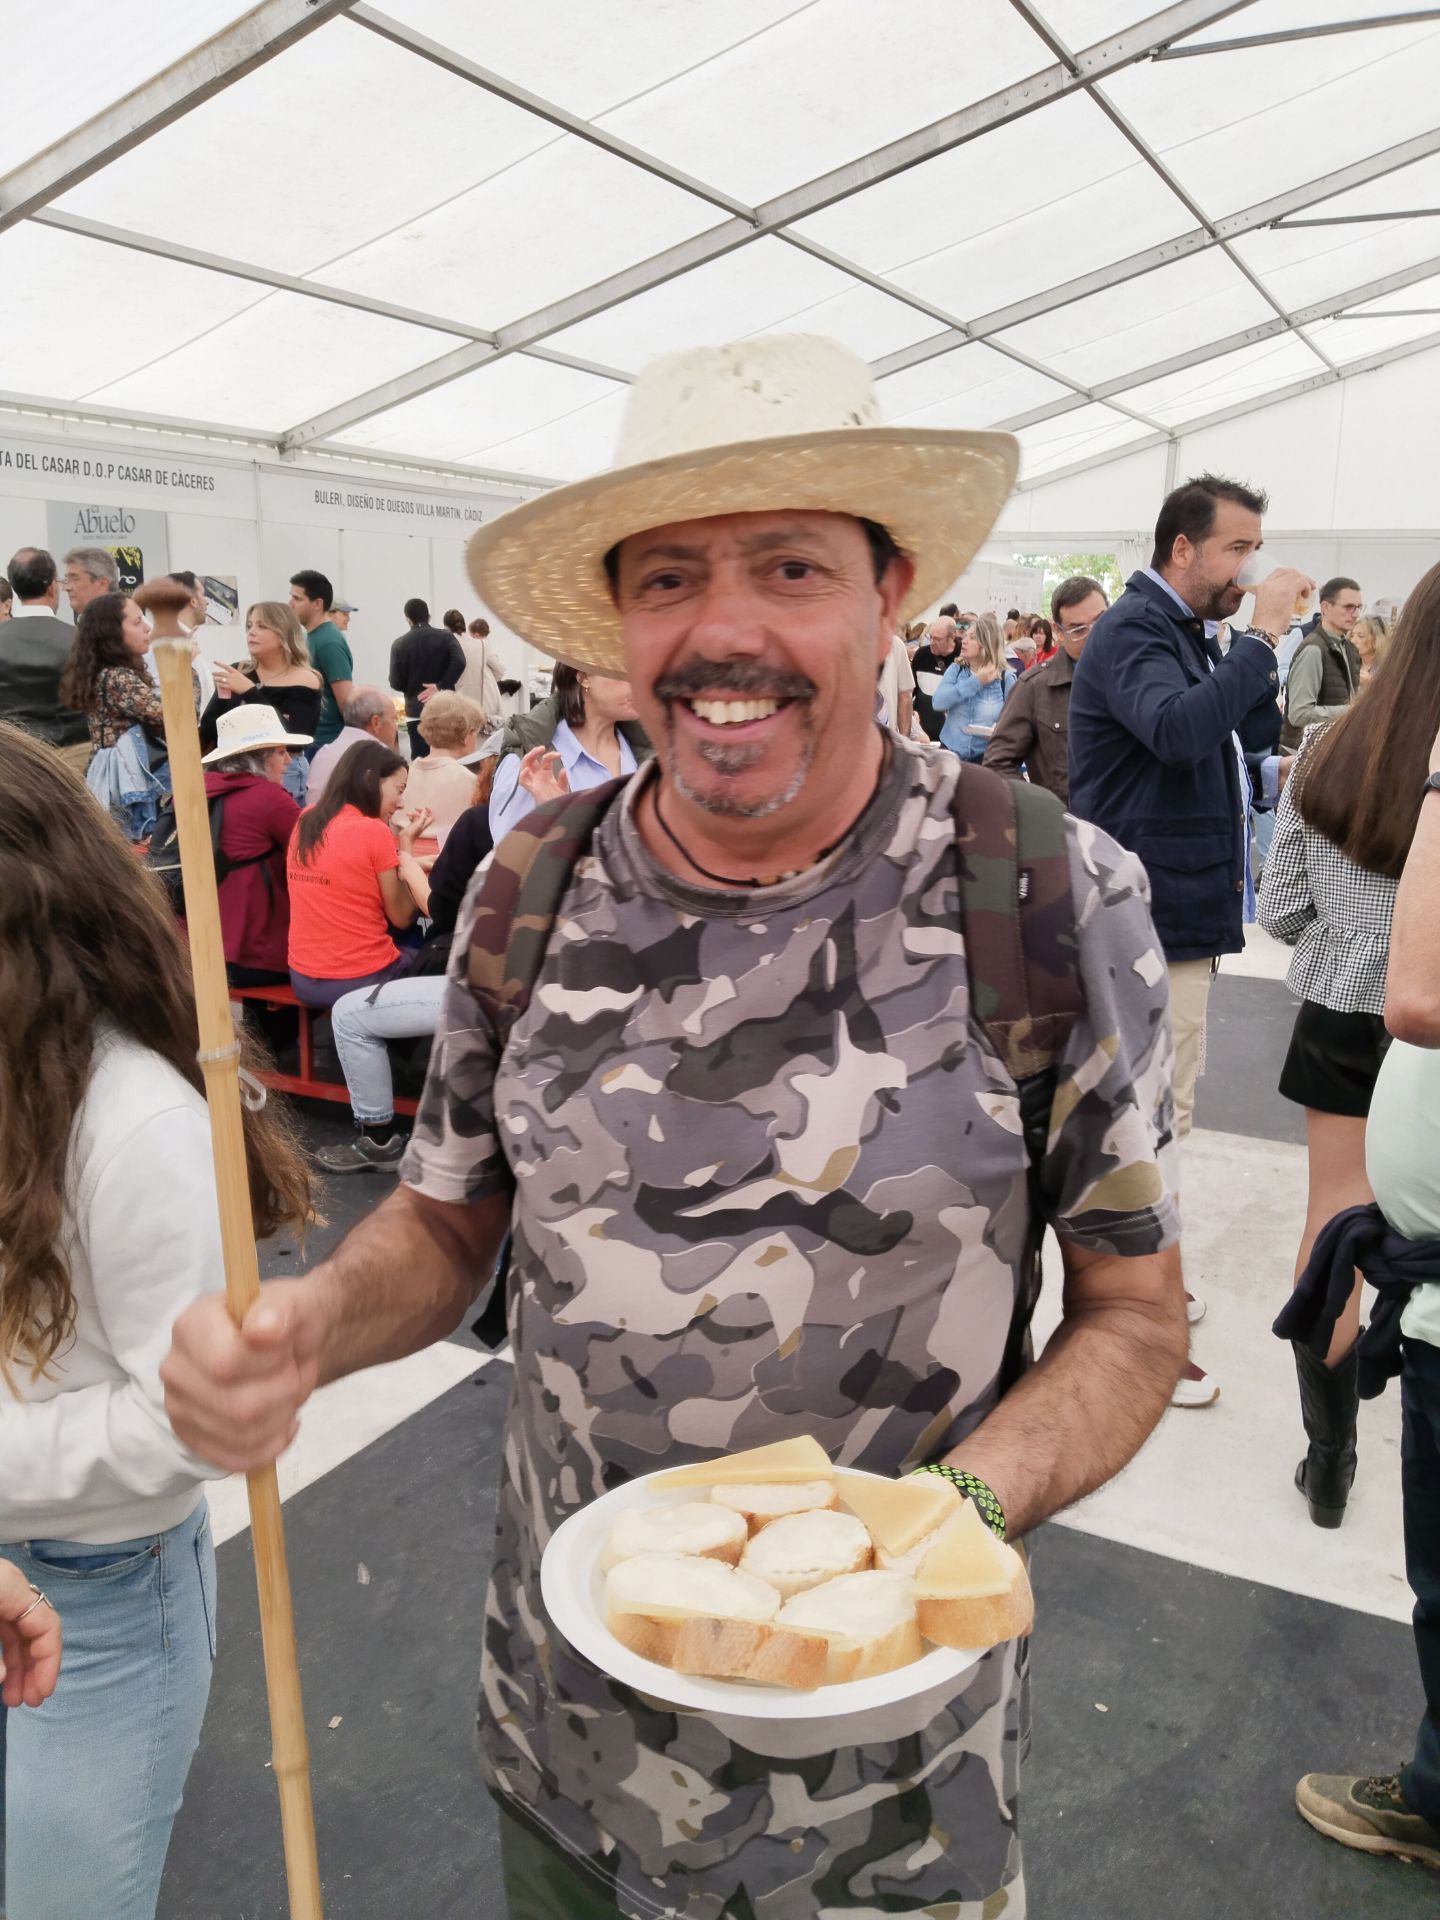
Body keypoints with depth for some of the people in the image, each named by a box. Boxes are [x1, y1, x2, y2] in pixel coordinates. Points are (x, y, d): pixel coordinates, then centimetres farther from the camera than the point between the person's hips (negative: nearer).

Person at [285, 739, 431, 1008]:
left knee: (411, 949, 29)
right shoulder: (373, 831, -15)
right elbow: (402, 917, -7)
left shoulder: (306, 821, 5)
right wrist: (407, 843, -2)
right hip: (361, 981, -7)